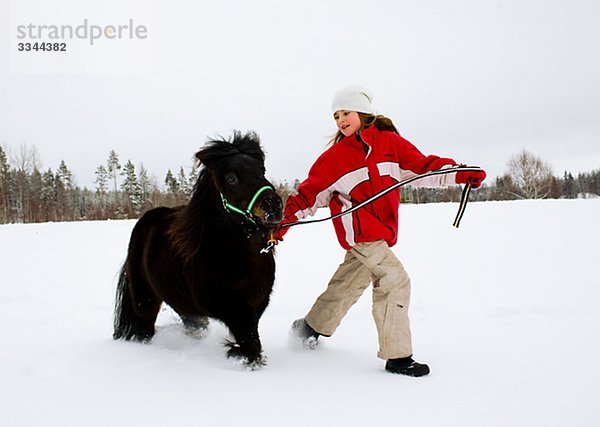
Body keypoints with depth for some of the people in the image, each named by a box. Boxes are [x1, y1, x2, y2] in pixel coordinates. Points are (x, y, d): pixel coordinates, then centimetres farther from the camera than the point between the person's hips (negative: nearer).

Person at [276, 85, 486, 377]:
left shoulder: (390, 142, 5)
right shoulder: (335, 155, -1)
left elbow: (421, 167, 4)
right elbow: (311, 191, 0)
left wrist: (460, 174, -8)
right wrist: (285, 221, -8)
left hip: (381, 230, 5)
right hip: (359, 230, -5)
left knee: (348, 284, 16)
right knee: (394, 281, -13)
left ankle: (310, 327, 38)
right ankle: (397, 356, -3)